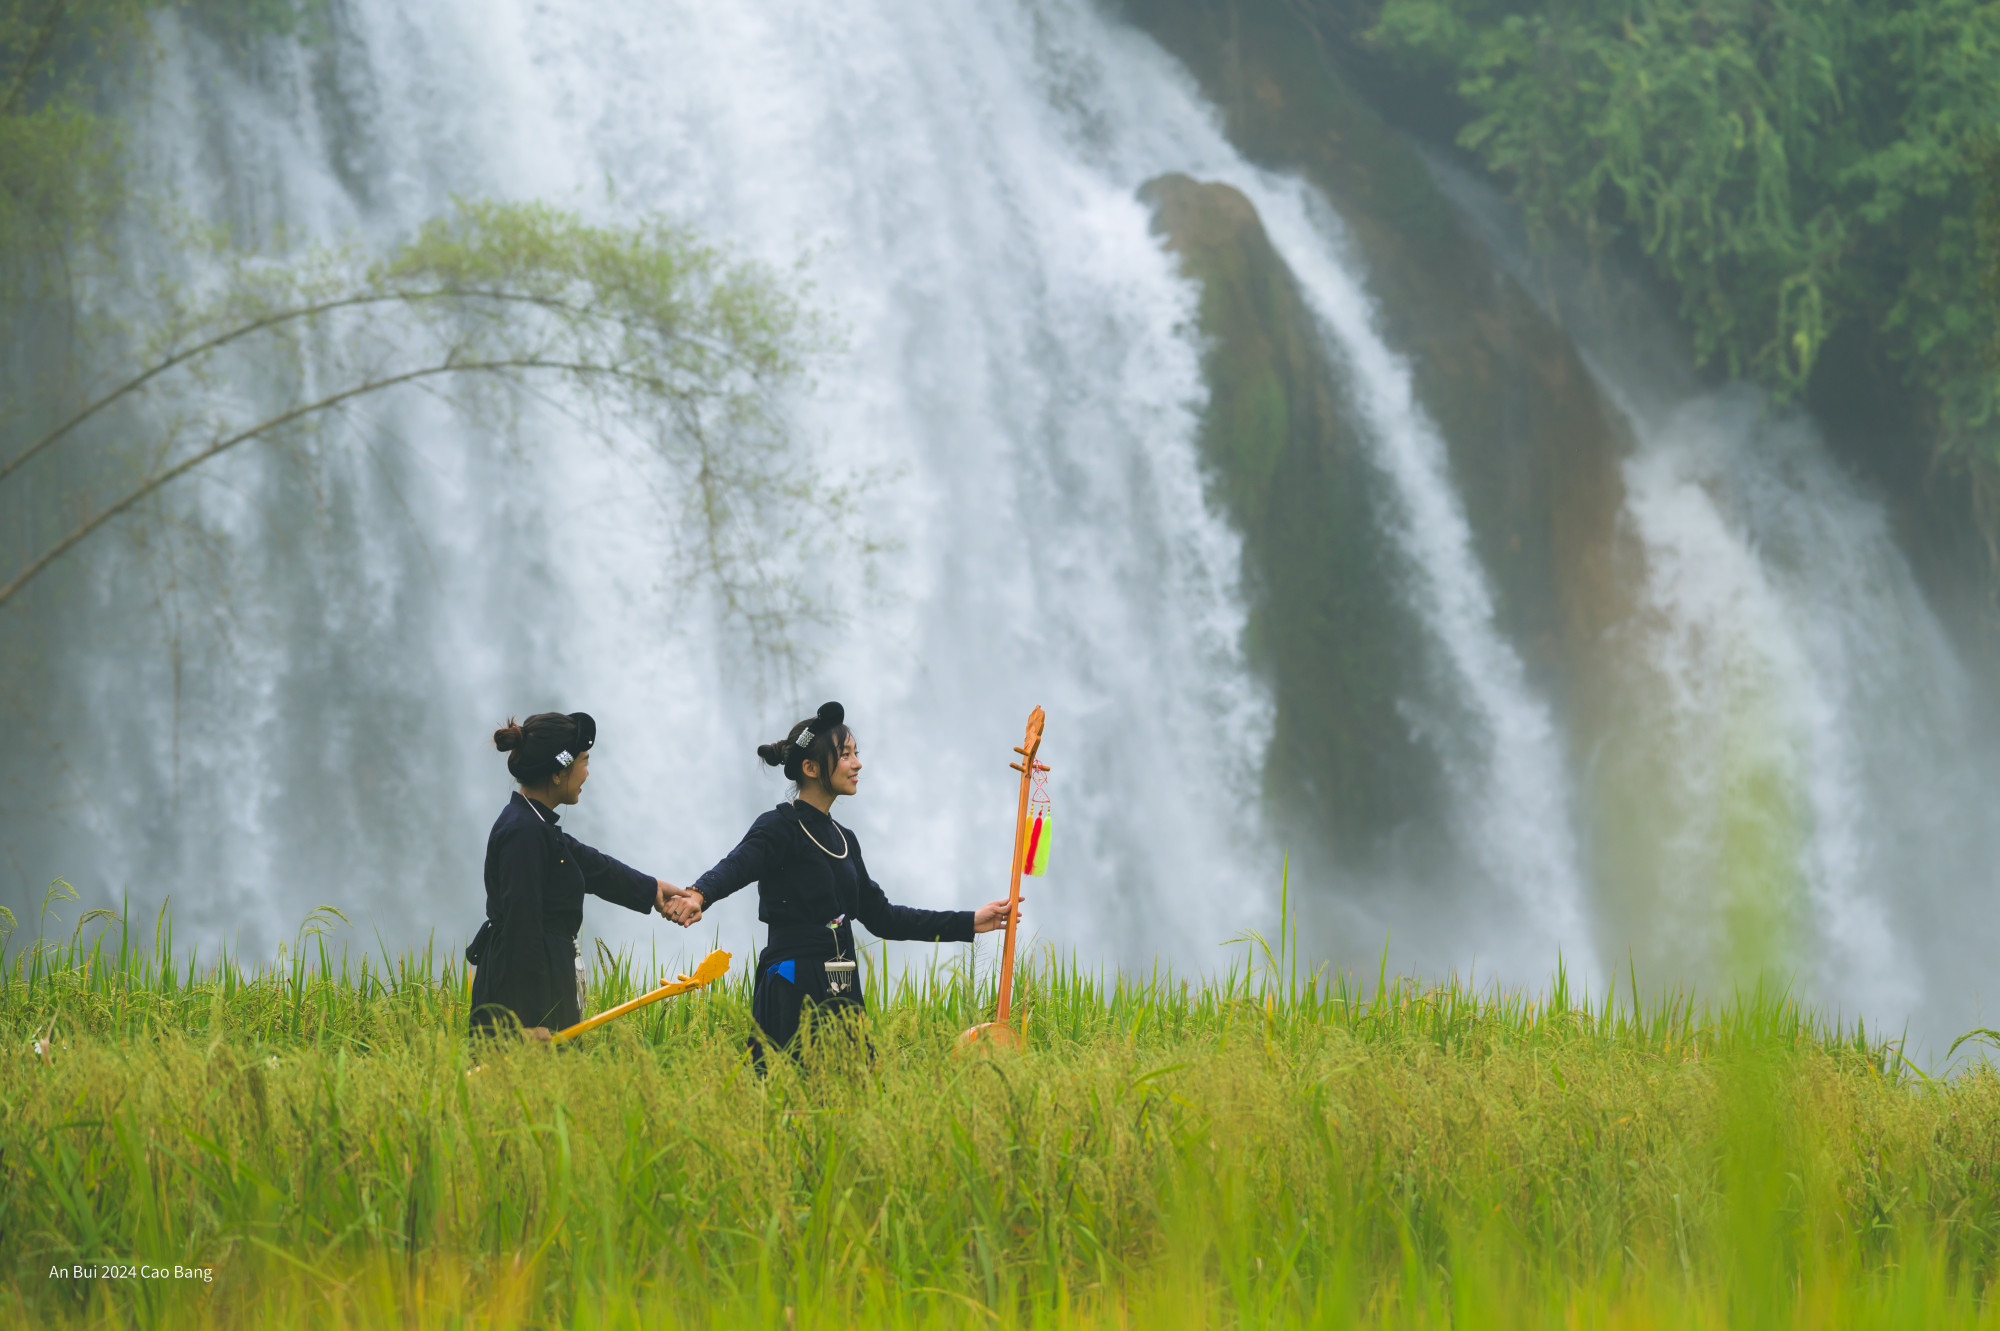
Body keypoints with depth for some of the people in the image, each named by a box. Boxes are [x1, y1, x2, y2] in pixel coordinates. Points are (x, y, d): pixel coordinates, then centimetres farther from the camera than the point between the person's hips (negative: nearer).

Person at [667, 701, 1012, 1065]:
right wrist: (698, 896, -50)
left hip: (840, 994, 8)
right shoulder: (780, 827, -6)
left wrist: (969, 923, 22)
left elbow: (881, 916, 23)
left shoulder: (843, 839, 18)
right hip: (793, 993, -8)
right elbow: (735, 867, -26)